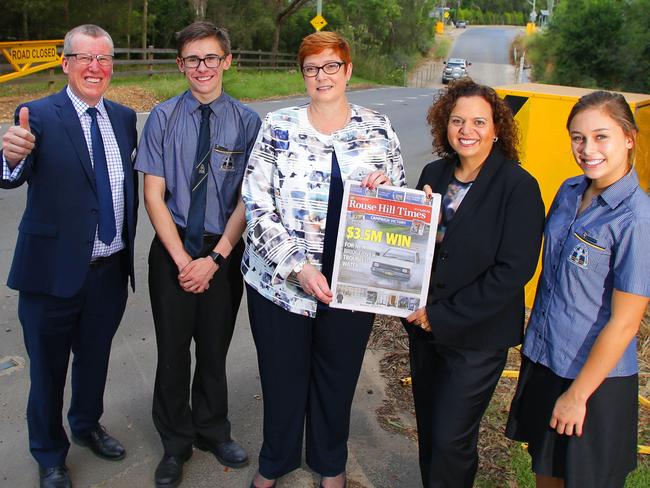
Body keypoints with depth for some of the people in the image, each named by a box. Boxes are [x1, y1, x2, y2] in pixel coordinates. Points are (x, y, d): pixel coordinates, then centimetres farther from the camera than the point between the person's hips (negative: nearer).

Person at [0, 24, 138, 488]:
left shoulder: (124, 118, 3)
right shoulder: (40, 115, -12)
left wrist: (129, 243, 8)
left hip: (111, 270, 5)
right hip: (55, 272, -4)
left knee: (95, 357, 24)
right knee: (49, 369, 14)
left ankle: (87, 425, 50)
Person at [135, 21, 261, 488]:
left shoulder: (247, 121, -5)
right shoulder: (163, 118, -4)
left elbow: (247, 199, -6)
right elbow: (153, 195, -5)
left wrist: (215, 257, -13)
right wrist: (182, 258, -12)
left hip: (224, 250, 0)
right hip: (172, 249, 0)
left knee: (215, 346, 15)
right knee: (173, 348, 11)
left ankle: (213, 431, 40)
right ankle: (176, 443, 34)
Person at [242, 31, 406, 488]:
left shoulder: (379, 130, 2)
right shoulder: (278, 128, -4)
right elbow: (257, 206, -9)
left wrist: (385, 189, -15)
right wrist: (297, 267, -19)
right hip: (280, 280, -1)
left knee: (337, 379, 16)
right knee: (282, 378, 13)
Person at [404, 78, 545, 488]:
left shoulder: (518, 186, -15)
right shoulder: (434, 174, 3)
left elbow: (514, 270, -19)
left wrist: (443, 316, -18)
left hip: (477, 336, -6)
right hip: (424, 326, 6)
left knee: (450, 438, 3)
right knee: (428, 426, 19)